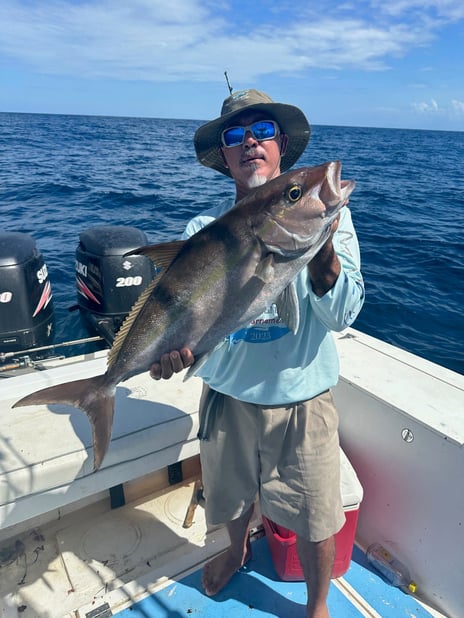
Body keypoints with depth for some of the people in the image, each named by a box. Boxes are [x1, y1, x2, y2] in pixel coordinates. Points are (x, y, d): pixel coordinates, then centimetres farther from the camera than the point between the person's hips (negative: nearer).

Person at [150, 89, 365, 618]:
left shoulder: (325, 213, -10)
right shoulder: (205, 228, -6)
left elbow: (341, 316, -18)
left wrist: (323, 251, -36)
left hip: (302, 398, -1)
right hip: (227, 393, 2)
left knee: (315, 519, 15)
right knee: (231, 493, 26)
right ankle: (237, 550, 62)